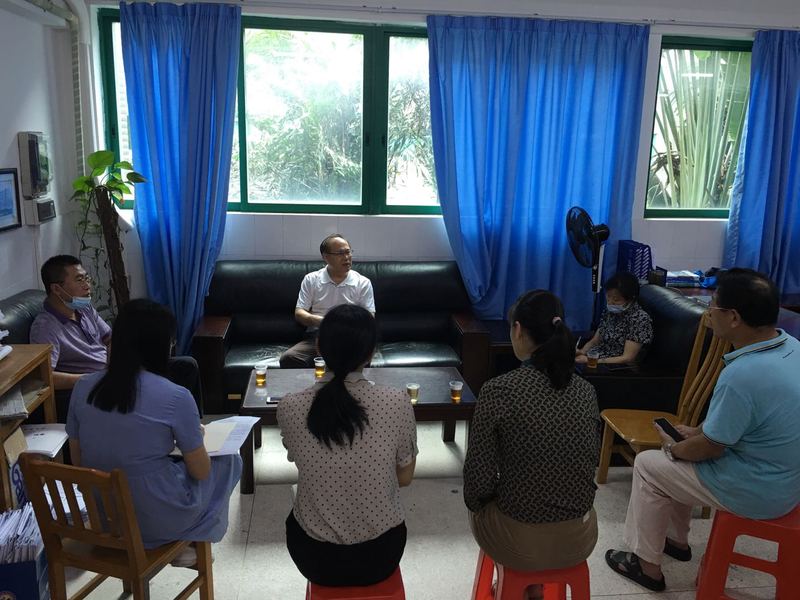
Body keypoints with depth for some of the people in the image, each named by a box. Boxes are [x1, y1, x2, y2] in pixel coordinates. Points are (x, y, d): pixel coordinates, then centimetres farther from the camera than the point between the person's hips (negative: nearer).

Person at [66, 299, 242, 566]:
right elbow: (200, 471, -11)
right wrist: (192, 438, 10)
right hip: (156, 521, -6)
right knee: (230, 461, 19)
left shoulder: (83, 387, -7)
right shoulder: (175, 397, -22)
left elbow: (79, 462, 4)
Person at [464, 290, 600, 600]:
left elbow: (479, 479, -15)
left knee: (480, 506, 29)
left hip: (520, 543, -4)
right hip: (580, 539, 4)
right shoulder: (586, 391, -5)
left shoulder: (498, 390, -21)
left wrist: (474, 501, 6)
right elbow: (590, 463, 8)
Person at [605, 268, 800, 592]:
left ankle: (647, 564, 18)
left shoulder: (741, 375, -33)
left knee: (647, 465, 5)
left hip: (759, 493, -8)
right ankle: (677, 539, 37)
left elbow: (710, 448, -20)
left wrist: (672, 447, -1)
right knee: (680, 455, 23)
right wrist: (698, 431, 10)